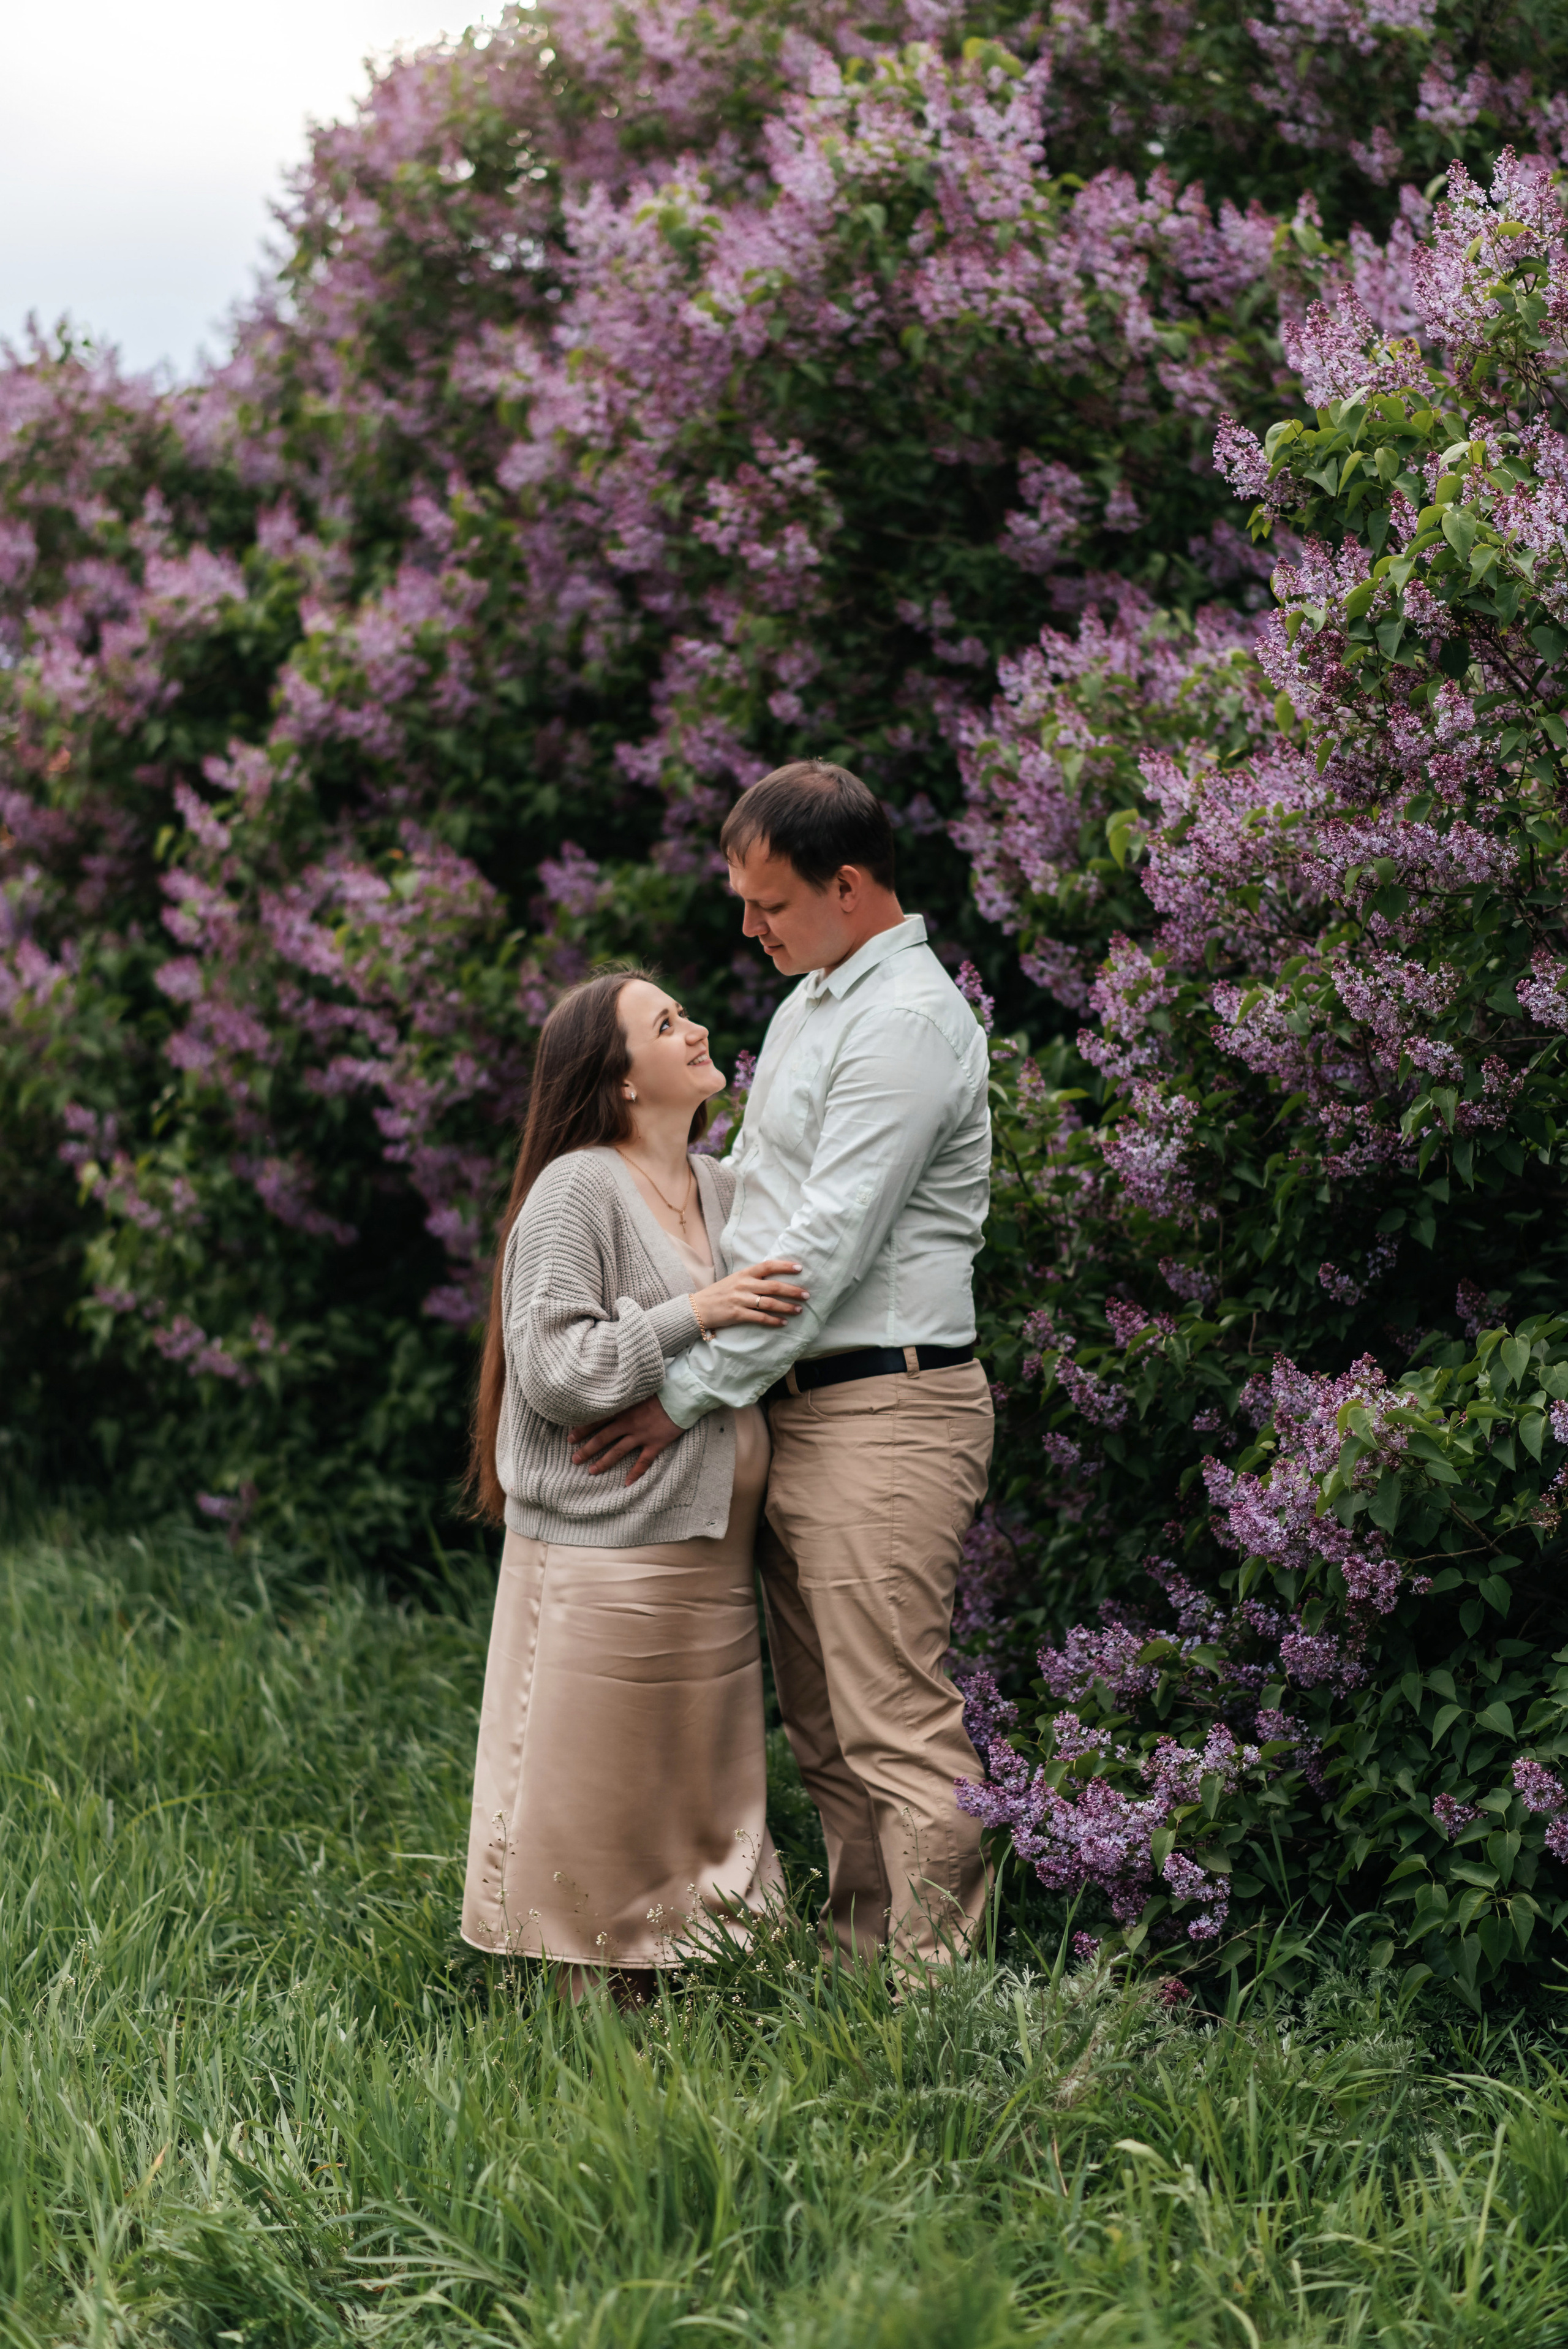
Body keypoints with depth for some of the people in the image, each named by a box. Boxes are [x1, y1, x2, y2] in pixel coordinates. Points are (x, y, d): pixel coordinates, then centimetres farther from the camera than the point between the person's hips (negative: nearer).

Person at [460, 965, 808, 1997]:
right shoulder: (576, 1193, -9)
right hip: (608, 1552, -8)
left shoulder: (721, 1187, 14)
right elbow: (550, 1368, -17)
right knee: (598, 1806, -2)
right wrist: (695, 1314, -19)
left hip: (711, 1553, 8)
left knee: (696, 1789, 11)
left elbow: (757, 1337, 30)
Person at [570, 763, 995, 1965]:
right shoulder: (810, 1001, 18)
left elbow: (829, 1246, -18)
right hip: (797, 1409, 10)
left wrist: (688, 1396, -15)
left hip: (882, 1413, -10)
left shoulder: (907, 1022, -14)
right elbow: (757, 1197, 27)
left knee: (897, 1727, -10)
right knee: (825, 1732, 12)